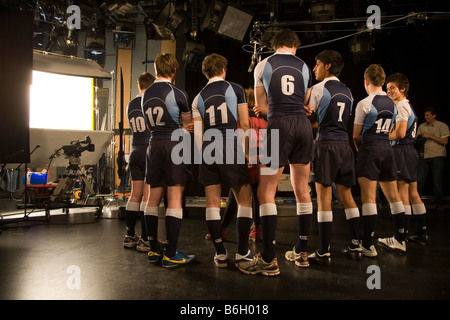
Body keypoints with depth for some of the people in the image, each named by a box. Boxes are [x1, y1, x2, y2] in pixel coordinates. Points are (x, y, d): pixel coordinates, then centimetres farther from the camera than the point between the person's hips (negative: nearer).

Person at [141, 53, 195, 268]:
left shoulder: (146, 94, 12)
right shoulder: (177, 93, -5)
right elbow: (188, 123, 6)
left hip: (154, 145, 6)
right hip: (174, 145, -6)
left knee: (154, 197, 9)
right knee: (175, 197, -5)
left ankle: (154, 250, 16)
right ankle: (171, 254, -4)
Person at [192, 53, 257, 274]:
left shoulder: (198, 98, 14)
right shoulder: (235, 89, 6)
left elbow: (198, 134, 7)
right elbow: (245, 125, 1)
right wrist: (247, 151, 12)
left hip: (208, 149, 4)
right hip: (231, 148, -3)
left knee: (212, 201, 5)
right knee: (244, 200, 3)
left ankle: (220, 254, 11)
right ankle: (242, 255, -1)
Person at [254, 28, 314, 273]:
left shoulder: (263, 65, 8)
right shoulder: (304, 67, 15)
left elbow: (261, 106, 9)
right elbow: (304, 103, 18)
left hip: (279, 125, -4)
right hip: (303, 125, 4)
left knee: (266, 192, 0)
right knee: (302, 190, 12)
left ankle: (269, 259, -4)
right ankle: (301, 252, 23)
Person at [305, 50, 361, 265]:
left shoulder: (319, 88, -3)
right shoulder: (347, 91, 17)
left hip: (327, 145, -7)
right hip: (345, 144, 7)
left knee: (324, 196, -5)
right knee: (346, 194, 12)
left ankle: (324, 252, -3)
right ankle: (355, 245, 17)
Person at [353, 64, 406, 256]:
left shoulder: (364, 103, -8)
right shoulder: (392, 104, 12)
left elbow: (356, 135, -6)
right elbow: (389, 131, 17)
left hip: (370, 149, -7)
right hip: (387, 149, 7)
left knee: (369, 198, -7)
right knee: (393, 196, 14)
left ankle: (368, 246, -5)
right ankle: (399, 240, 26)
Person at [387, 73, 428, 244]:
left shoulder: (401, 105, -9)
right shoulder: (408, 105, 23)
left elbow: (400, 133, -18)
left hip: (402, 151, -10)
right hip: (411, 151, 10)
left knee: (402, 192, -10)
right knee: (413, 192, 11)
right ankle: (421, 233, 17)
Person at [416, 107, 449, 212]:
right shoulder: (422, 126, 13)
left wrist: (430, 136, -12)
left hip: (437, 156, -3)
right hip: (424, 156, 4)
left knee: (437, 182, -1)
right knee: (419, 180, -1)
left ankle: (439, 204, 11)